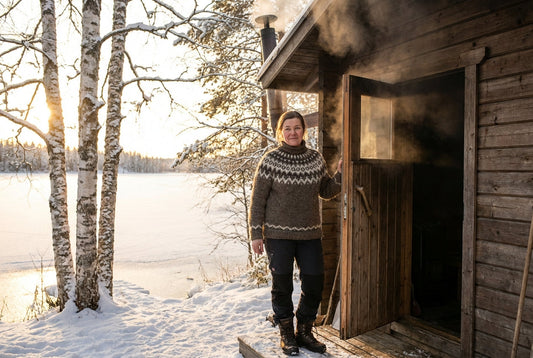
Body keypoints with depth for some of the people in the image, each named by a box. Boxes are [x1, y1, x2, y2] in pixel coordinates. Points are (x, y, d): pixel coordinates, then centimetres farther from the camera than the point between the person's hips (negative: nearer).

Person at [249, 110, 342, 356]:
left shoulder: (316, 159, 3)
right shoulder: (270, 160, -8)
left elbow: (326, 192, 13)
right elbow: (258, 200, -6)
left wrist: (340, 174, -5)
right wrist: (256, 234, -8)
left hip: (310, 234, 4)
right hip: (278, 235, -3)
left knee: (314, 285, 8)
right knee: (282, 286, 7)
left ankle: (304, 332, 33)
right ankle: (286, 335, 30)